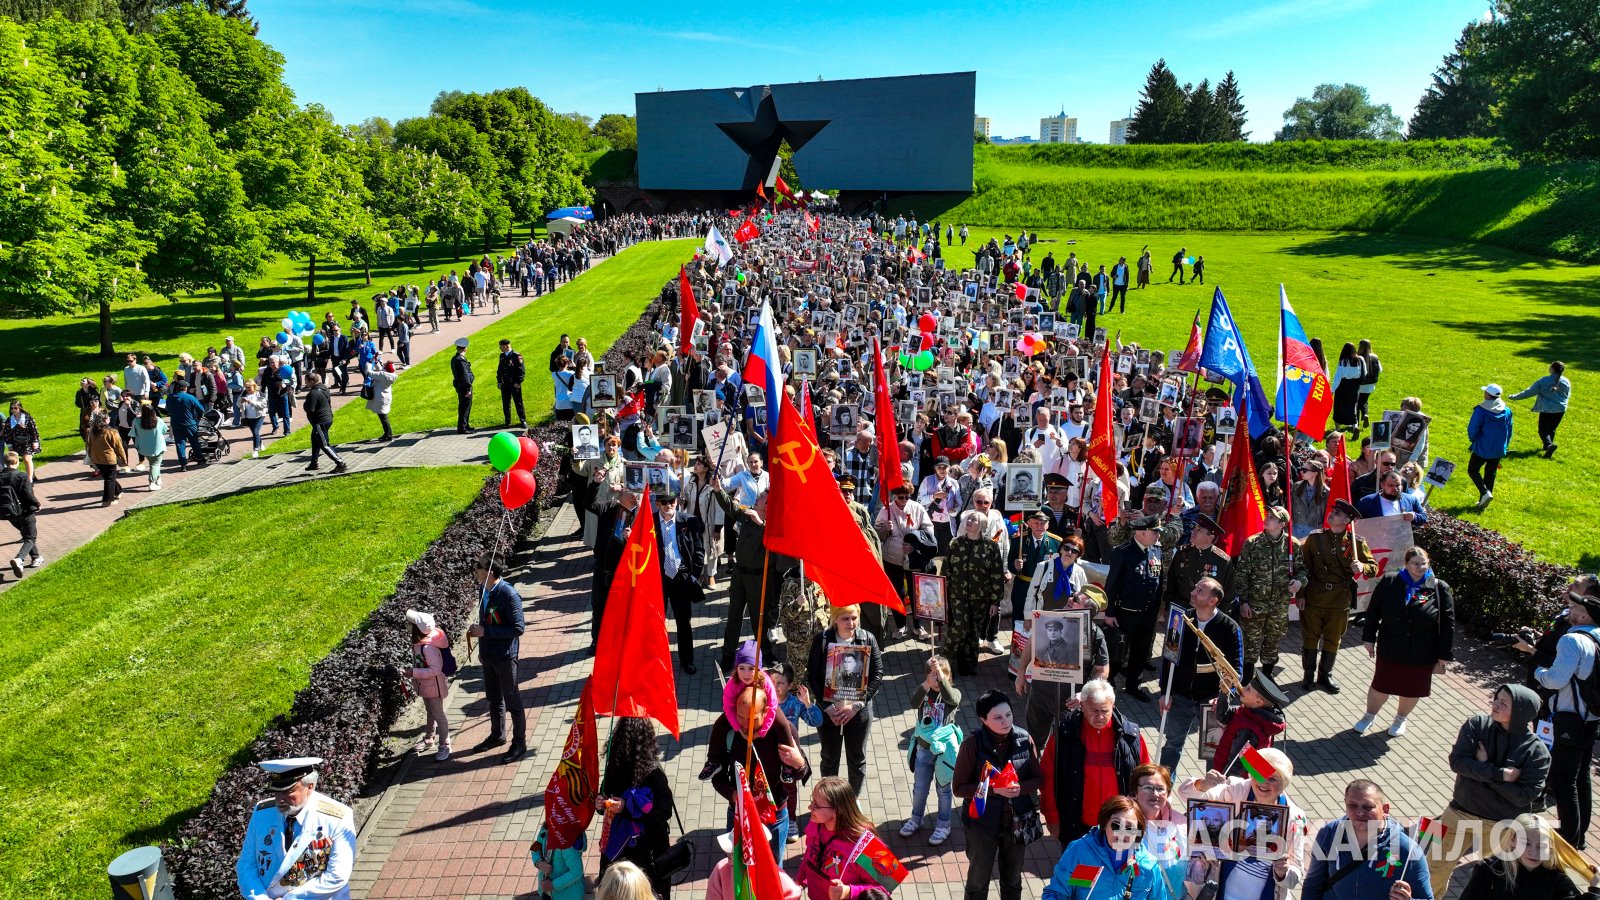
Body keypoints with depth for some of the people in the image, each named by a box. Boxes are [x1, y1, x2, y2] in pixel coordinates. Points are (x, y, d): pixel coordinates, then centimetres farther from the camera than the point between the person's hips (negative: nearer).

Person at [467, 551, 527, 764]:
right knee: (493, 699, 23)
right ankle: (497, 735, 42)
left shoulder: (509, 595, -25)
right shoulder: (485, 590, -1)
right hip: (488, 655, 8)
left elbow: (518, 628, -23)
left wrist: (485, 632, -24)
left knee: (512, 702, 7)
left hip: (505, 657, -8)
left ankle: (519, 743, 21)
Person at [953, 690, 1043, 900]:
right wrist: (994, 790, -27)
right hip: (982, 823, -3)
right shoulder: (973, 743, -20)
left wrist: (1021, 787, -21)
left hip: (1017, 822, 3)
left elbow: (1038, 777, 0)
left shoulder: (1024, 739, -11)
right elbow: (958, 787, -16)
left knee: (1013, 880, 24)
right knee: (978, 880, 17)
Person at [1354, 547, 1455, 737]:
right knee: (1381, 686, 11)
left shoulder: (1439, 588, -7)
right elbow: (1373, 612, 2)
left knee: (1412, 690, 15)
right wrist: (1369, 639, 2)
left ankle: (1400, 719, 40)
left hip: (1422, 655, 0)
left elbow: (1447, 625, -5)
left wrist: (1443, 656, -5)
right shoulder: (1389, 582, -5)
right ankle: (1369, 716, 34)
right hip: (1390, 650, 0)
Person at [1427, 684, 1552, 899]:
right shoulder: (1476, 725, -8)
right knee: (1435, 869, 12)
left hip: (1506, 825, -2)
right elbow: (1457, 761, -17)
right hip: (1462, 814, 2)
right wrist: (1500, 774, -23)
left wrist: (1484, 767, -18)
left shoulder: (1537, 751, -13)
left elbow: (1524, 796, -18)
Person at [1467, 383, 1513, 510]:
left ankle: (1485, 492, -10)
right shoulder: (1506, 411, 0)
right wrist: (1504, 447, 20)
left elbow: (1472, 429, -16)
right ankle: (1483, 503, 20)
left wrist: (1474, 441, 5)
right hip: (1499, 450, 6)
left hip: (1482, 448, -6)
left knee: (1473, 470, 12)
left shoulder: (1481, 410, -20)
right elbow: (1509, 431, 10)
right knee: (1490, 474, 16)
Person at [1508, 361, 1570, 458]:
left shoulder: (1544, 381, -15)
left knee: (1543, 430, -1)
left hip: (1547, 410, -5)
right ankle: (1548, 446, 30)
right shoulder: (1566, 382, 1)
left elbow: (1530, 391, -12)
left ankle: (1549, 444, -26)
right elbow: (1568, 396, 15)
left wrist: (1514, 396, -3)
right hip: (1560, 410, 5)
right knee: (1552, 429, 21)